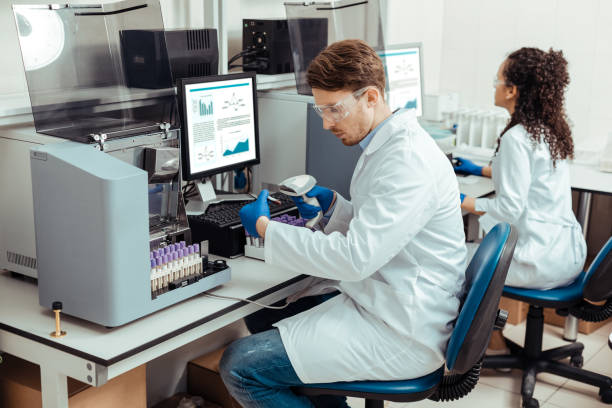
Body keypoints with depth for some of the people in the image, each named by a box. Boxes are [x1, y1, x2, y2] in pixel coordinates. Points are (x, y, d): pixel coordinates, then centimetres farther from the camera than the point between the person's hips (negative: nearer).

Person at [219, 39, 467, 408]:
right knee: (261, 317, 18)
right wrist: (331, 204, 7)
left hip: (400, 335, -11)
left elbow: (355, 258, -27)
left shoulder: (408, 160, -23)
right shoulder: (387, 144, 11)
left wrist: (265, 227, -18)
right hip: (374, 299, 11)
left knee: (240, 366, -15)